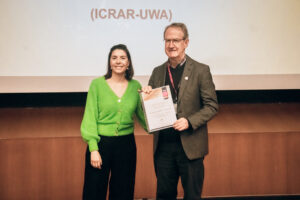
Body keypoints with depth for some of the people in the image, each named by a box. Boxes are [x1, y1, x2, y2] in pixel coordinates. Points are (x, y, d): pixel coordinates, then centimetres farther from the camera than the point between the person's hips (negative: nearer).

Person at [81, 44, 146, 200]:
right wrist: (93, 149, -11)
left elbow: (142, 115, 6)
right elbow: (90, 118, -5)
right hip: (101, 143, -2)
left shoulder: (136, 86, 5)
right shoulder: (97, 84, -3)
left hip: (126, 145, 3)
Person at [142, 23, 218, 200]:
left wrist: (189, 121, -18)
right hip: (163, 146, 4)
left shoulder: (201, 70, -4)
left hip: (190, 146, -4)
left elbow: (212, 106, -5)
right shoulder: (158, 72, 9)